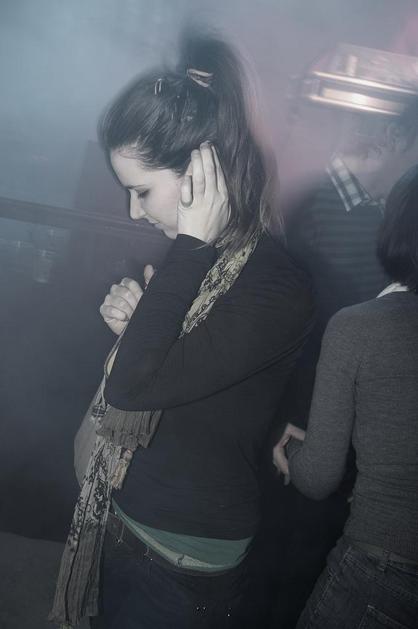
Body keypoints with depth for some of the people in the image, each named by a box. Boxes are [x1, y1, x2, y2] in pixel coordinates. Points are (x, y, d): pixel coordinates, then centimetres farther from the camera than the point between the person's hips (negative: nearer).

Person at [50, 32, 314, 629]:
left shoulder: (276, 289, -27)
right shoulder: (193, 260, -2)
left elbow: (133, 388, -31)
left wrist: (191, 244, -29)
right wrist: (130, 318, -10)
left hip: (187, 557, -7)